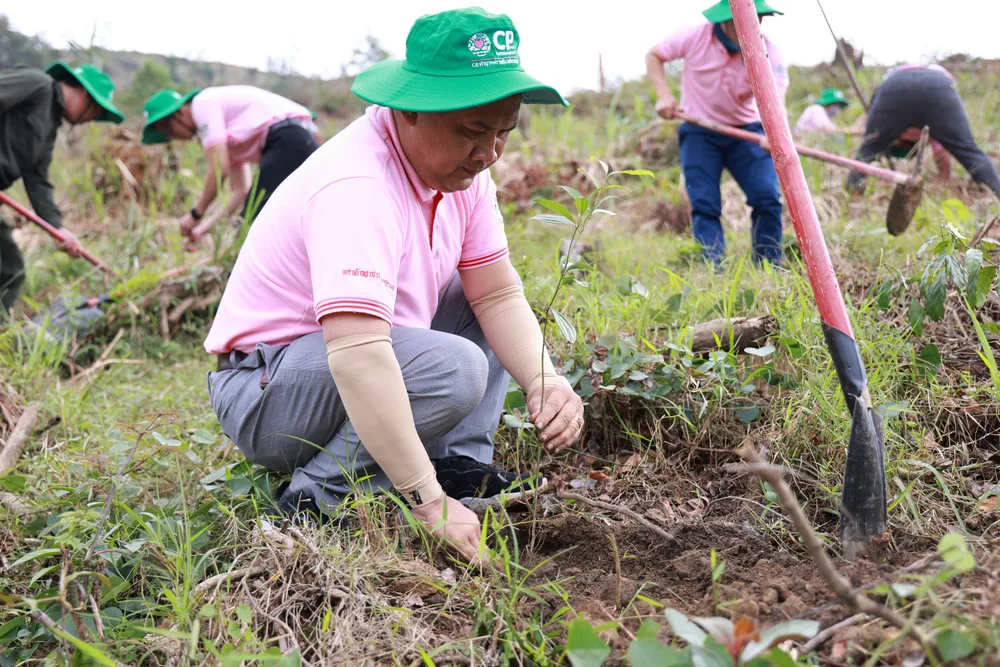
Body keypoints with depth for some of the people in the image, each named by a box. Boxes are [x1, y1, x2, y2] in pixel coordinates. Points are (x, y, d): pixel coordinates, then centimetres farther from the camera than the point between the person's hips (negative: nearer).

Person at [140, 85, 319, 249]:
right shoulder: (225, 135, 26)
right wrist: (207, 225, 19)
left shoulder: (203, 104, 0)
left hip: (289, 141, -10)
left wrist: (196, 214, 2)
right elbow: (241, 191, 24)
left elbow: (219, 170, -9)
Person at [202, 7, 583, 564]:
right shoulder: (356, 188, -30)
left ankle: (462, 465, -3)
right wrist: (430, 504, -41)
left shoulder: (460, 165, -3)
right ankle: (319, 499, -15)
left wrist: (545, 382, -23)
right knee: (454, 368, -30)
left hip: (365, 362, 9)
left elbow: (498, 294, -3)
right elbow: (356, 356, -41)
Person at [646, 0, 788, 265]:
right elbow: (653, 56, 1)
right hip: (699, 132, 0)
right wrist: (664, 95, -14)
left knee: (768, 198, -14)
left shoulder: (767, 52, -18)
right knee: (704, 204, -11)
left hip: (747, 131, 1)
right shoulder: (695, 37, -16)